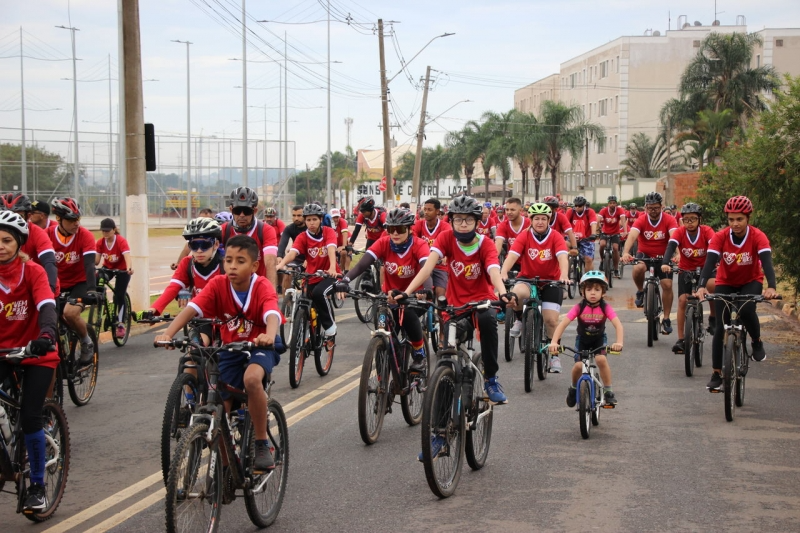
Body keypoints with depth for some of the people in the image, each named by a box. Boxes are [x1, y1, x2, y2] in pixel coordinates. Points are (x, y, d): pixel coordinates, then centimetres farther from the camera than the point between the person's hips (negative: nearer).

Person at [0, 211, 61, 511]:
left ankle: (37, 486, 7)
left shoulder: (32, 272, -13)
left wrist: (46, 335, -47)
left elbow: (47, 307, -26)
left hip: (36, 353, -3)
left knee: (30, 417, -10)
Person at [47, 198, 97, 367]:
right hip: (56, 285, 3)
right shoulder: (47, 235, -11)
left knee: (70, 313, -29)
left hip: (79, 283, -3)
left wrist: (91, 289, -38)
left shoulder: (85, 235, -16)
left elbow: (89, 264, -24)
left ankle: (87, 343, -3)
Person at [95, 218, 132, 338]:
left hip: (122, 270, -3)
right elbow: (96, 259, -18)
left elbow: (127, 255, -40)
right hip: (107, 268, 3)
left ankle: (121, 325, 1)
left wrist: (129, 267, -60)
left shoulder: (121, 241, -26)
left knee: (119, 296, -8)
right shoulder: (100, 242, -14)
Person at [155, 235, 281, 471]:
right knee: (222, 407, -3)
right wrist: (168, 333, -41)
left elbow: (273, 315, -38)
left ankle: (262, 444, -20)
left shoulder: (262, 287, -20)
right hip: (230, 348, 4)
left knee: (252, 378, -35)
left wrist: (269, 336, -62)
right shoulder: (218, 285, -13)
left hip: (259, 347, -4)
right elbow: (191, 308, -25)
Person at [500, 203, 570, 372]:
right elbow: (512, 255, -22)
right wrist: (503, 273, -42)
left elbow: (563, 257, -24)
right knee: (516, 293, -35)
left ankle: (554, 354, 11)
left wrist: (564, 275, -45)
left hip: (551, 281, 0)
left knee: (551, 319, -11)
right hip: (527, 279, 0)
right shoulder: (524, 237, -9)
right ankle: (519, 319, -4)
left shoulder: (556, 237, -10)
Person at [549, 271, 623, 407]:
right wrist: (554, 342, -42)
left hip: (599, 339, 0)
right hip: (582, 339, 1)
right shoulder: (579, 307, -24)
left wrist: (619, 342, -50)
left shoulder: (605, 307, -24)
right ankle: (574, 388, 15)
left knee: (601, 359, -27)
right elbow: (562, 324, -29)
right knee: (578, 365, -17)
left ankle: (608, 391, -9)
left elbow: (618, 324, -33)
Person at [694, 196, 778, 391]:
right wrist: (701, 287, -48)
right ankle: (717, 374, 3)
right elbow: (710, 262, -30)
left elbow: (766, 261, -35)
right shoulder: (720, 237, -21)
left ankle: (757, 342, -2)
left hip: (751, 282, -1)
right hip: (725, 283, 1)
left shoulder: (757, 236, -23)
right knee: (721, 327, -7)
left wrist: (771, 287, -52)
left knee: (746, 310, -31)